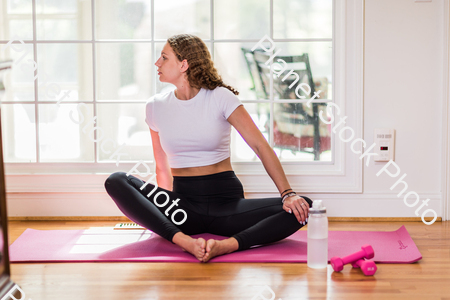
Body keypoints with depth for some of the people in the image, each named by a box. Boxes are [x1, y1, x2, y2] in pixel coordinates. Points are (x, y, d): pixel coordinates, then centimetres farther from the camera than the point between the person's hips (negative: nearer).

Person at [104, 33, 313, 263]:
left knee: (301, 209, -26)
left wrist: (287, 193, -19)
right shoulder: (156, 107, 6)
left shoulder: (220, 97, -3)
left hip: (226, 200, -2)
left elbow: (260, 145, -9)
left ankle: (227, 246, -43)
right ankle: (183, 241, -40)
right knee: (115, 182, -24)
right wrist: (166, 207, 6)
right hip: (183, 202, 2)